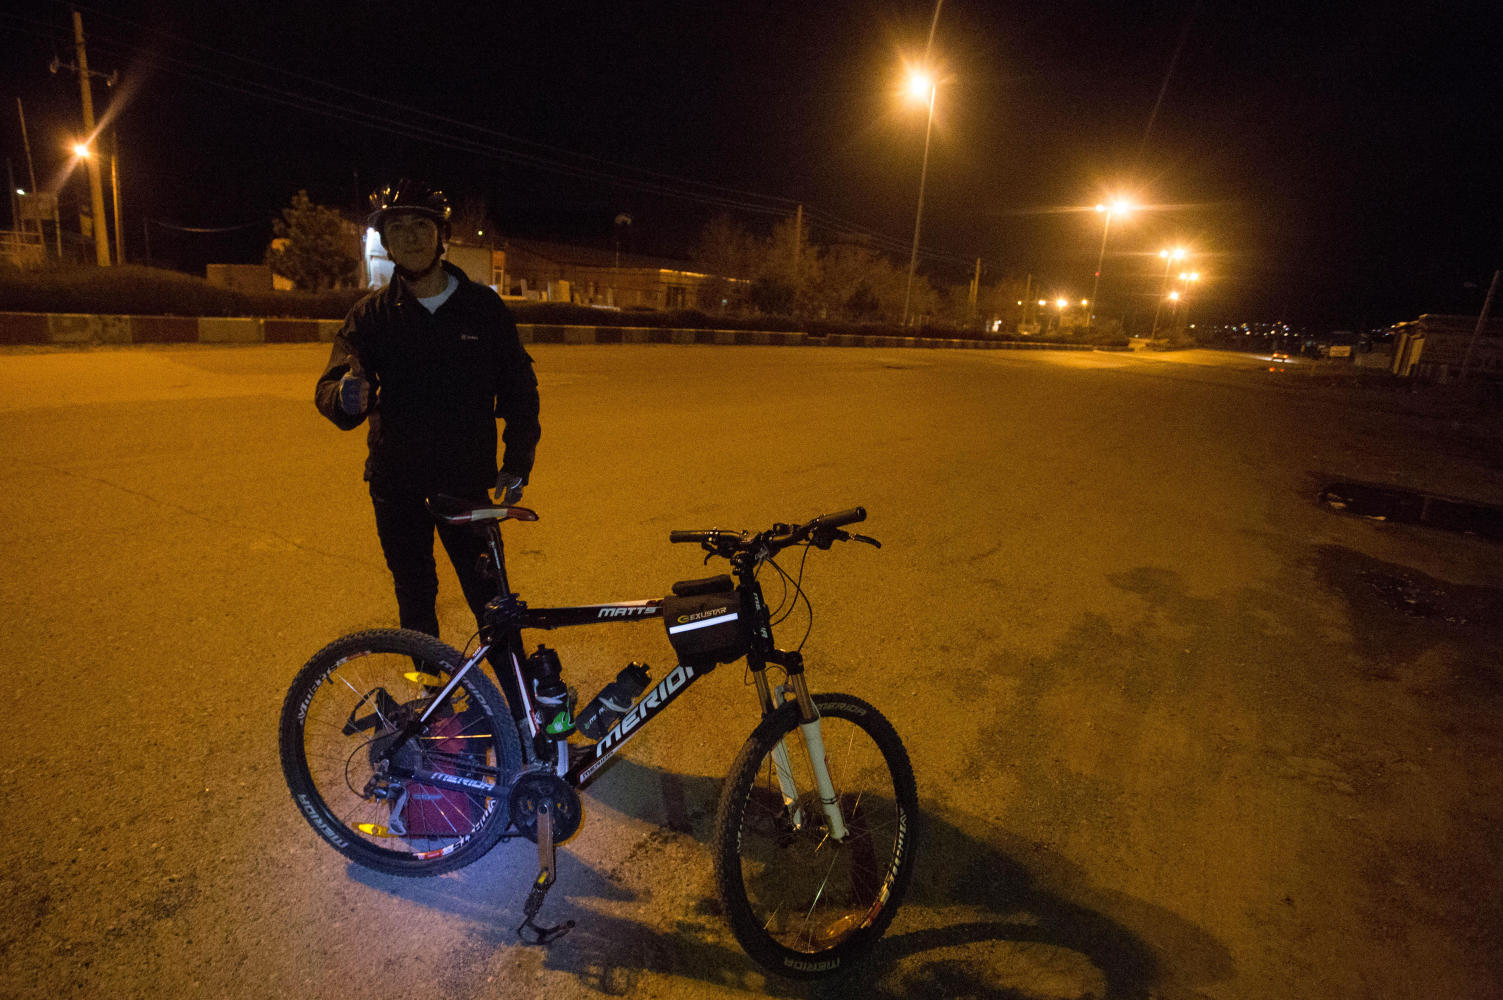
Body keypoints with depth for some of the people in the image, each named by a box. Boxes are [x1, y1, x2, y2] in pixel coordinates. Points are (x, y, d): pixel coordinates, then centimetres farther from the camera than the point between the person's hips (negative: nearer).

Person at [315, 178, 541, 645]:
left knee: (490, 595, 0)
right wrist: (346, 396, -33)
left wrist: (517, 462, -2)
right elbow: (329, 388, -8)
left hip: (466, 480, -1)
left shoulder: (483, 307, 0)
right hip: (397, 485, 2)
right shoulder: (372, 315, 1)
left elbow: (518, 385, 5)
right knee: (414, 595, 13)